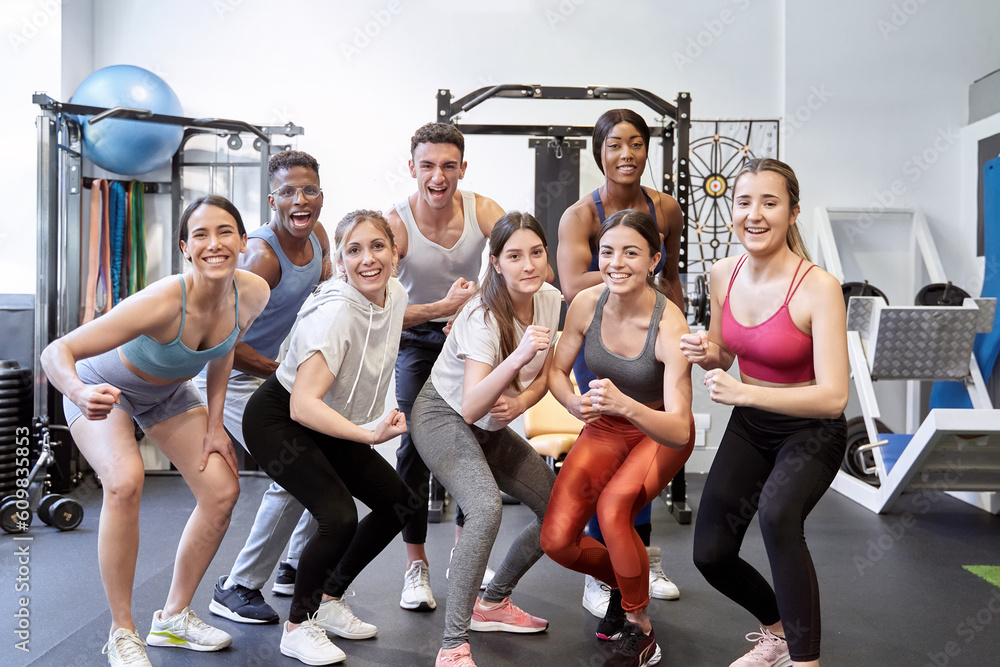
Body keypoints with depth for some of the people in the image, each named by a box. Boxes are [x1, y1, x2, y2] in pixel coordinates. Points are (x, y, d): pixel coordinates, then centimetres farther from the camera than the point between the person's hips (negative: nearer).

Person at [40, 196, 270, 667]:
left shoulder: (253, 294, -23)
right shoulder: (163, 303, -40)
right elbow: (55, 352, -40)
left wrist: (214, 424, -4)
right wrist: (80, 391, -61)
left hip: (168, 391, 6)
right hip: (104, 388, -5)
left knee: (223, 491, -4)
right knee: (125, 482, -31)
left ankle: (173, 616, 16)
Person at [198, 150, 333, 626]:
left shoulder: (318, 237, -1)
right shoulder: (262, 255, -26)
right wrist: (277, 368, -18)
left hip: (284, 374, 9)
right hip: (233, 377, -9)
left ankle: (297, 568, 29)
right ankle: (238, 588, 0)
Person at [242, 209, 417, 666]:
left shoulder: (396, 295, -7)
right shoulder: (335, 313, -31)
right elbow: (303, 405, -37)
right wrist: (370, 435, -44)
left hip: (327, 422, 8)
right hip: (277, 419, -8)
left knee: (397, 503, 5)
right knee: (339, 516, -24)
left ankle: (328, 601, 22)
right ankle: (297, 628, 0)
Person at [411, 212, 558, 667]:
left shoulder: (549, 299, -8)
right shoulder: (483, 317, -28)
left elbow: (543, 378, 4)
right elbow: (470, 407, -38)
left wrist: (520, 401, -17)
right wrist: (518, 357, -50)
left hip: (491, 426, 8)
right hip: (442, 416, -7)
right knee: (487, 508, -33)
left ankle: (492, 603, 24)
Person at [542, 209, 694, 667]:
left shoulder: (670, 325, -28)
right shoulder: (587, 303, -17)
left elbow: (679, 430, -33)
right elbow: (556, 370, -2)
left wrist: (625, 405, -51)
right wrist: (574, 403, -24)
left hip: (659, 434, -4)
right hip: (604, 429, 4)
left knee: (612, 508, -31)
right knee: (556, 540, -9)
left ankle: (639, 629, -5)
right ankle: (621, 581, 26)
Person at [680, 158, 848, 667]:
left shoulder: (818, 287, -24)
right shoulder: (724, 274, -6)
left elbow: (833, 397, -27)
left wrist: (745, 393, -34)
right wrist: (705, 353, -13)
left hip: (811, 431, -6)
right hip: (749, 428, 6)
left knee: (776, 513, -36)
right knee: (710, 553, 5)